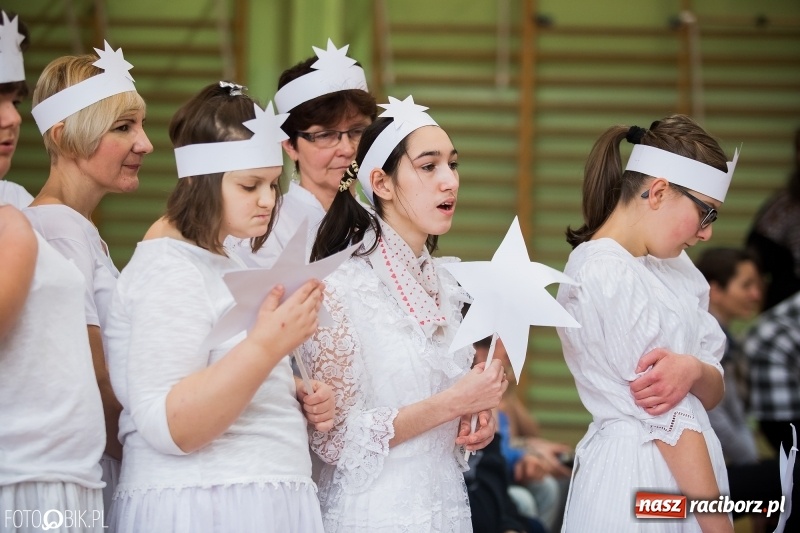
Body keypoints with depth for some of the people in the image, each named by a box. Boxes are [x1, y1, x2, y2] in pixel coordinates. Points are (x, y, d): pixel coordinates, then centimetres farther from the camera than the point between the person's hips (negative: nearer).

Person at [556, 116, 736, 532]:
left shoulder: (673, 265, 10)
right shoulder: (604, 276, -16)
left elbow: (713, 393, 7)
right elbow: (669, 419, -18)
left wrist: (694, 370, -16)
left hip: (681, 470, 8)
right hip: (637, 480, -8)